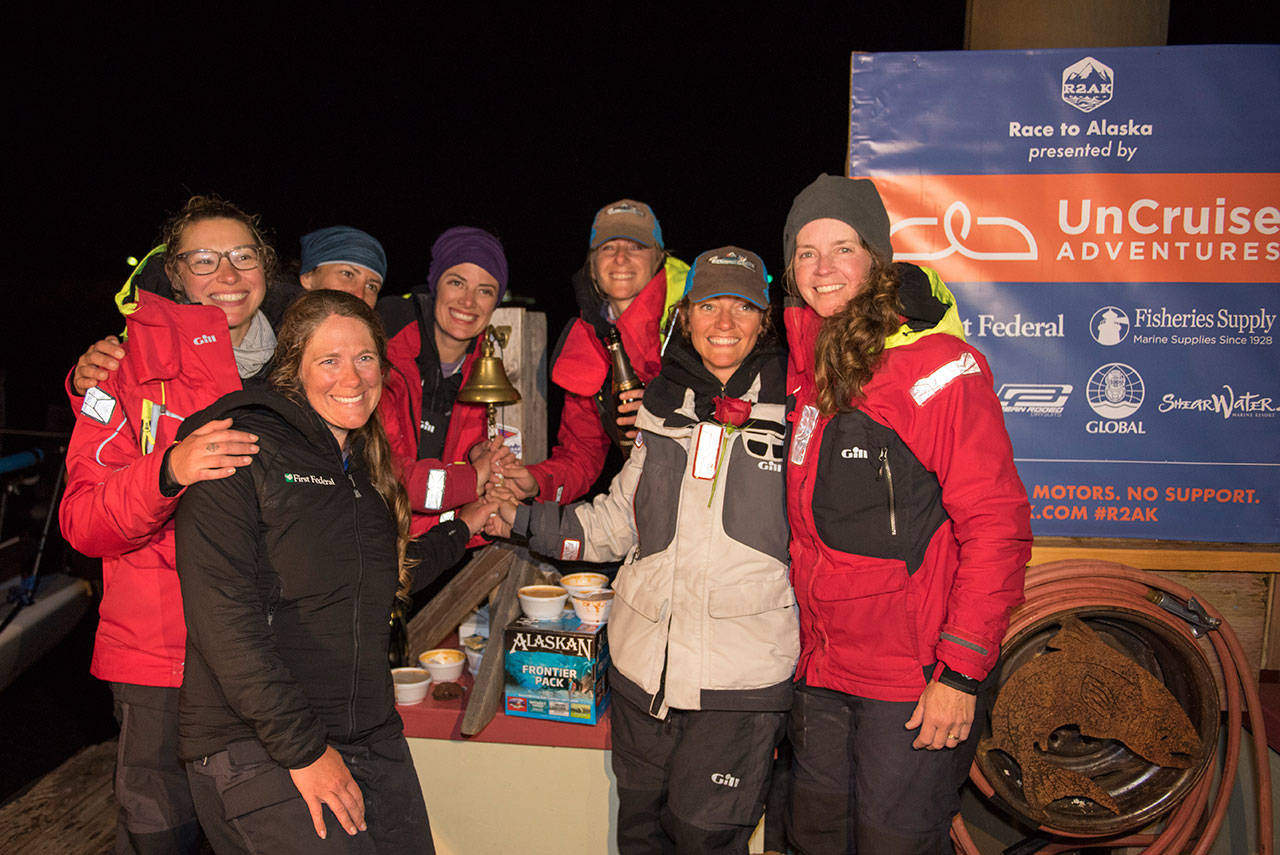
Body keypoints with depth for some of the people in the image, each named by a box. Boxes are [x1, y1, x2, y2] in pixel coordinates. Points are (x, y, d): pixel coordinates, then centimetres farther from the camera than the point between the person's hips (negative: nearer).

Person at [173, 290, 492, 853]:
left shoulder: (367, 467, 14)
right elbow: (222, 614, -17)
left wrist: (463, 527, 18)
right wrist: (303, 748, -19)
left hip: (373, 738, 7)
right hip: (256, 749, -7)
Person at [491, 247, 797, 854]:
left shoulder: (794, 410, -3)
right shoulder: (662, 407, 9)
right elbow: (616, 524, 15)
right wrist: (521, 518, 9)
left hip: (742, 673, -4)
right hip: (643, 663, 4)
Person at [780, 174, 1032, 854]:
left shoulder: (938, 366, -15)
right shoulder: (806, 364, 6)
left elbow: (996, 526, -17)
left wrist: (963, 672, -19)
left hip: (916, 682, -6)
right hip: (821, 670, 7)